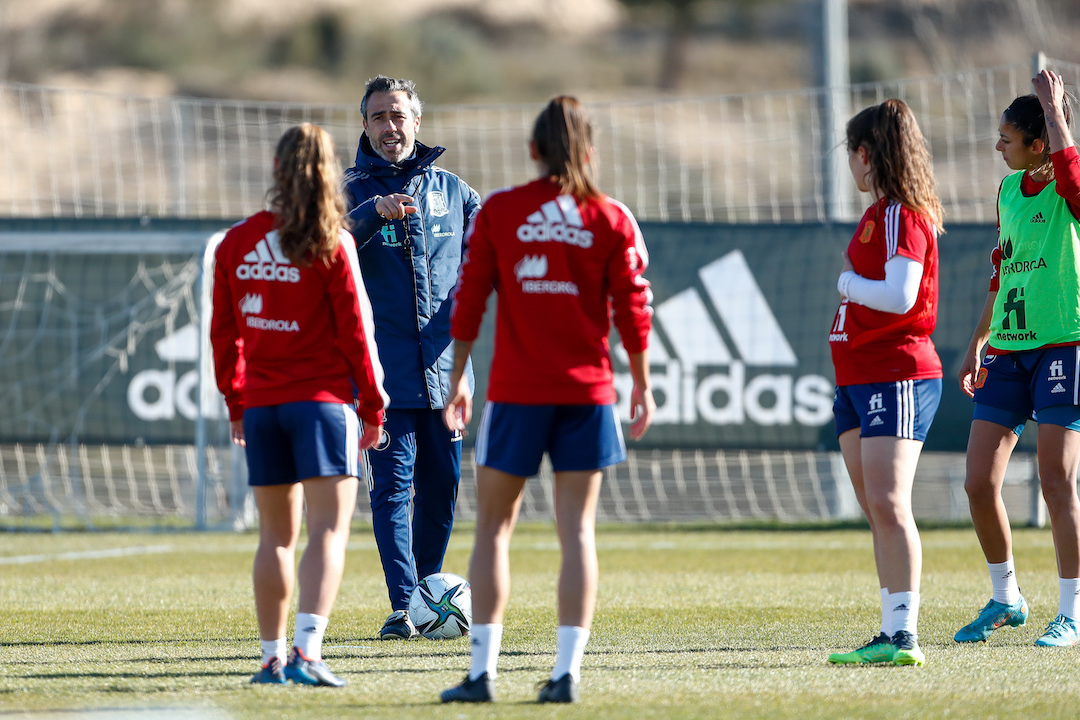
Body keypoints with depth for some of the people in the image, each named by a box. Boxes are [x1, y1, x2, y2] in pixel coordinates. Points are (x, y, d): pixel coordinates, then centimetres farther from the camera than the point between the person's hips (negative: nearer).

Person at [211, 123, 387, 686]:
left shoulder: (237, 242, 4)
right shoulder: (331, 244, -8)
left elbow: (223, 331, 10)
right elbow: (355, 329, -7)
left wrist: (236, 402, 20)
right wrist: (373, 407, 2)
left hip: (261, 405, 4)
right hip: (323, 398, -4)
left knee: (276, 535, 14)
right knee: (328, 530, -8)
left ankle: (273, 657, 16)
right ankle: (306, 650, -23)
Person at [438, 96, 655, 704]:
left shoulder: (498, 212, -1)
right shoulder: (611, 219, 0)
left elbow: (469, 300, 0)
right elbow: (633, 308, 1)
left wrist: (458, 379, 9)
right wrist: (643, 384, 11)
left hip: (515, 390, -1)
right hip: (587, 391, 1)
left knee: (494, 527, 7)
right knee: (577, 531, 3)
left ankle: (483, 671, 1)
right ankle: (568, 671, -3)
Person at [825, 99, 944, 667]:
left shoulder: (903, 216, -13)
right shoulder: (877, 215, 16)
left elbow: (900, 297, -23)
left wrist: (847, 281, -9)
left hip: (898, 375, -10)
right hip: (860, 379, 10)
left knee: (888, 505, -16)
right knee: (876, 512, 9)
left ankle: (905, 635, -18)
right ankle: (891, 635, 11)